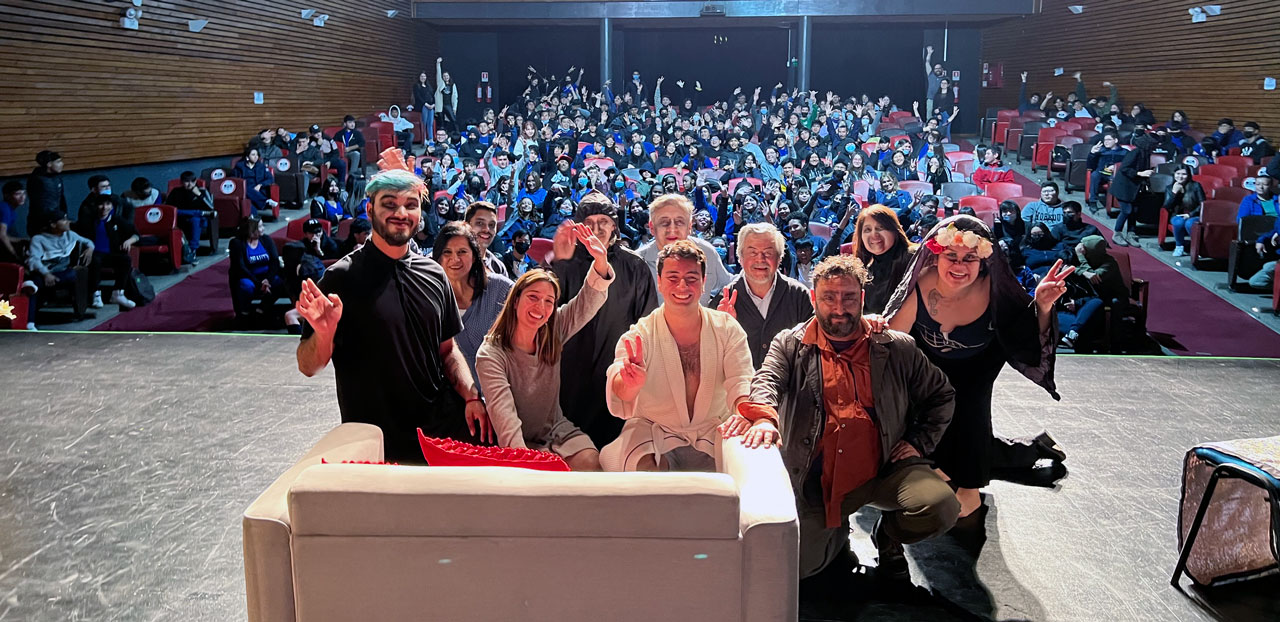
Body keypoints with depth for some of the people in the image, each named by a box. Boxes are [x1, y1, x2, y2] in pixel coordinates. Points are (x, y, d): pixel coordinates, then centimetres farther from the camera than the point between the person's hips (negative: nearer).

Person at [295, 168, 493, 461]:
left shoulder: (434, 275, 5)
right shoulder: (343, 277, -9)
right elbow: (308, 366, -8)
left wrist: (471, 396, -3)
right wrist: (324, 333, -29)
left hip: (443, 430, 4)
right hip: (374, 444, -4)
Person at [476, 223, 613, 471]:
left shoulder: (553, 334, -1)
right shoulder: (490, 355, -15)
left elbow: (589, 301, -12)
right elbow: (503, 413, -26)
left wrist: (601, 260, -31)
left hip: (557, 430, 5)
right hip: (520, 442, -4)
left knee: (591, 463, -21)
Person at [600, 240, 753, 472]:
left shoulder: (727, 328, -1)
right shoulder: (640, 336, -9)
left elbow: (741, 382, -12)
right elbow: (617, 389, -25)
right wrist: (631, 384, -52)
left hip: (714, 433, 2)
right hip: (654, 432, -2)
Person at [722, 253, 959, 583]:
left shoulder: (896, 348, 10)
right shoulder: (790, 345, 7)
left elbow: (942, 395, 20)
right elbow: (767, 381, -13)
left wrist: (919, 443, 7)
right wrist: (763, 417, -35)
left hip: (884, 470, 0)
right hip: (815, 481, 0)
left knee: (940, 506, -27)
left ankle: (888, 533, 10)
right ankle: (836, 531, 24)